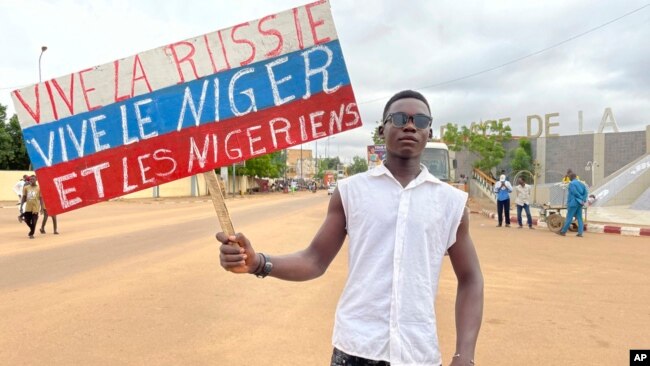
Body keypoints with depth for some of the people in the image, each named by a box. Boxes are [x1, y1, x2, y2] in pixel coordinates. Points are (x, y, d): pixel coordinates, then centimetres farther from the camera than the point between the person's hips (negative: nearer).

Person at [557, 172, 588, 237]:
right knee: (579, 218, 7)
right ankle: (580, 233, 3)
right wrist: (583, 200, -2)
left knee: (569, 218, -2)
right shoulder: (581, 184, 14)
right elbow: (585, 192, 6)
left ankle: (563, 231, 5)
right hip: (580, 203, 7)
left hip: (573, 203, -7)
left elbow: (575, 193, -15)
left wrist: (581, 200, -7)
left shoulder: (571, 184, -7)